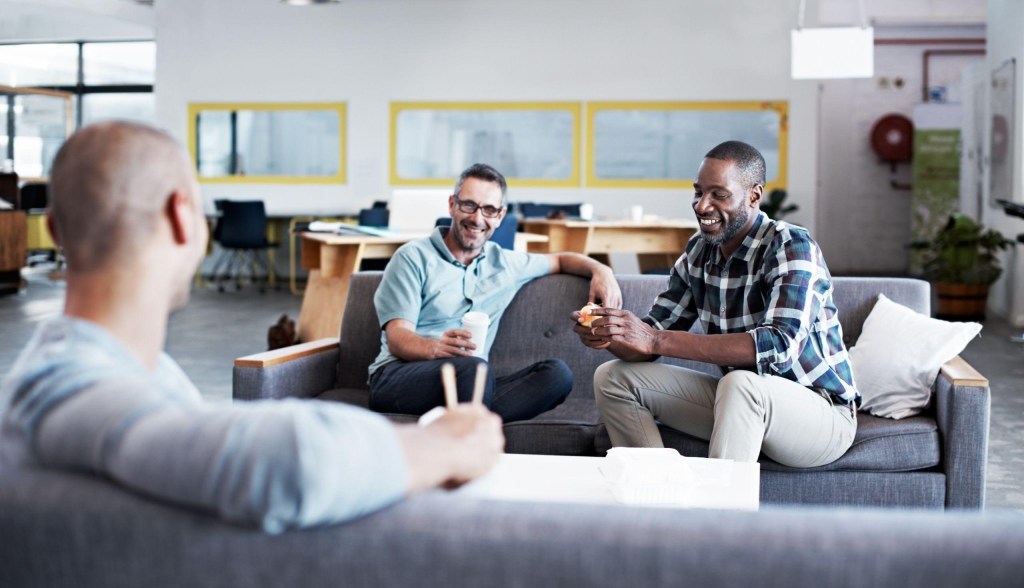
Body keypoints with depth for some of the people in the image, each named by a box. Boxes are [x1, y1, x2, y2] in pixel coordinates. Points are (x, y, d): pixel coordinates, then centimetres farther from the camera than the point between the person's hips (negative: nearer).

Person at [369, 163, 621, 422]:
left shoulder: (504, 263, 21)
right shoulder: (414, 257, 3)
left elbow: (560, 259, 39)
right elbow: (397, 338, -7)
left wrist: (600, 270, 16)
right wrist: (436, 348, -32)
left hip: (467, 383, 6)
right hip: (397, 375, -5)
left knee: (558, 373, -23)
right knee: (471, 367, -39)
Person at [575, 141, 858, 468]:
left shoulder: (790, 246, -19)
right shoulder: (699, 251, 2)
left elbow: (781, 346, -34)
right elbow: (656, 330, 4)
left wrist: (655, 340, -37)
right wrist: (607, 336, -21)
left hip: (822, 413, -7)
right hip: (744, 403, 7)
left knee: (740, 384, -38)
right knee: (613, 378, 0)